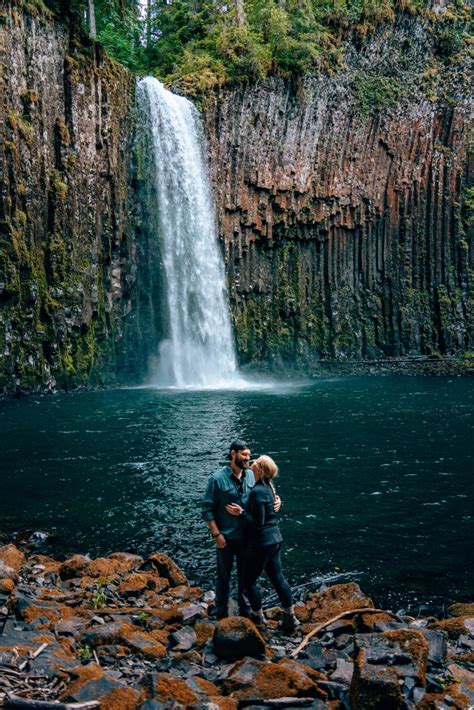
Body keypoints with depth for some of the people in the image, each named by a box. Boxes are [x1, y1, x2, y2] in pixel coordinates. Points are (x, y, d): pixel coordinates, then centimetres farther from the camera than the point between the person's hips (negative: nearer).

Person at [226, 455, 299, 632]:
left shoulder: (257, 491, -24)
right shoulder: (269, 486, 4)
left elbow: (257, 523, -22)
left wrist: (241, 513, -19)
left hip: (261, 542, -9)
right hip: (275, 538, 9)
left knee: (248, 580, 9)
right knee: (277, 577, 17)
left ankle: (258, 616, 23)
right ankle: (290, 618, 24)